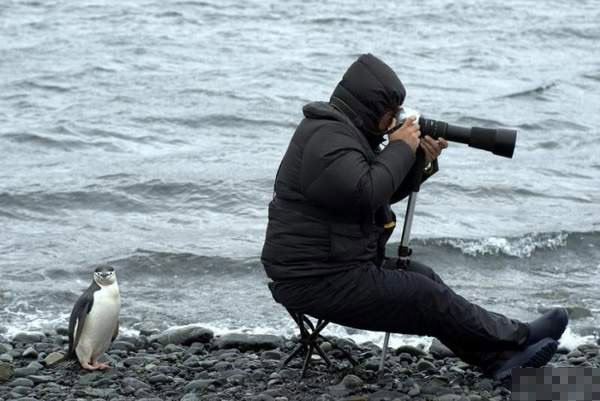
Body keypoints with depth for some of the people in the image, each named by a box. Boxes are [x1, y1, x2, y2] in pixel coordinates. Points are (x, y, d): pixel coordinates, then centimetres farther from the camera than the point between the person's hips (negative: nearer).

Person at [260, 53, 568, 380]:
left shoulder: (342, 131, 14)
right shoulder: (327, 137, -20)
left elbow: (386, 191, 19)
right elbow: (365, 193, -30)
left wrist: (420, 161, 2)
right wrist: (400, 149, -15)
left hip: (334, 265, 11)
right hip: (318, 282, -11)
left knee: (423, 277, 9)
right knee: (427, 298, -7)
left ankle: (500, 358, 7)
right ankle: (519, 337, 6)